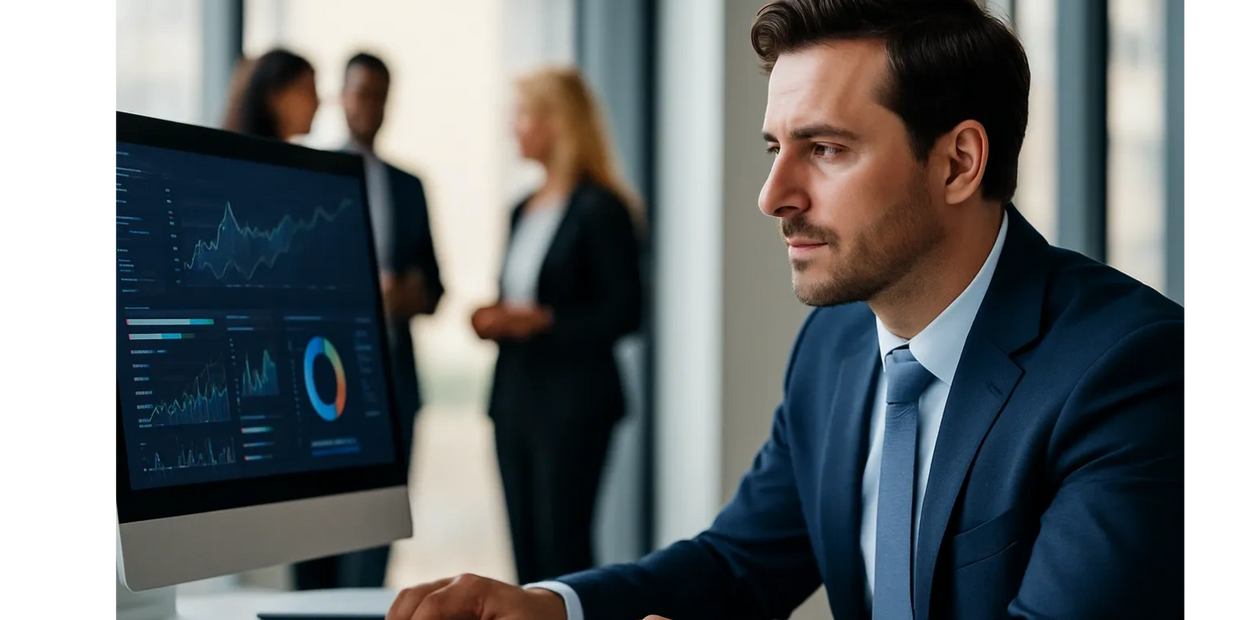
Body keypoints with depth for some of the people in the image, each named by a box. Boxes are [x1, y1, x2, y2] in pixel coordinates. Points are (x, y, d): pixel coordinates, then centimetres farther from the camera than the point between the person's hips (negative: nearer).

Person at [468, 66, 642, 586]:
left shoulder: (600, 208, -8)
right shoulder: (525, 210, 17)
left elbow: (623, 312, -11)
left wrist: (542, 322, -18)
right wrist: (496, 320, 3)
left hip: (573, 400, -8)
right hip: (516, 394, 8)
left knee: (561, 543, -8)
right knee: (525, 545, 7)